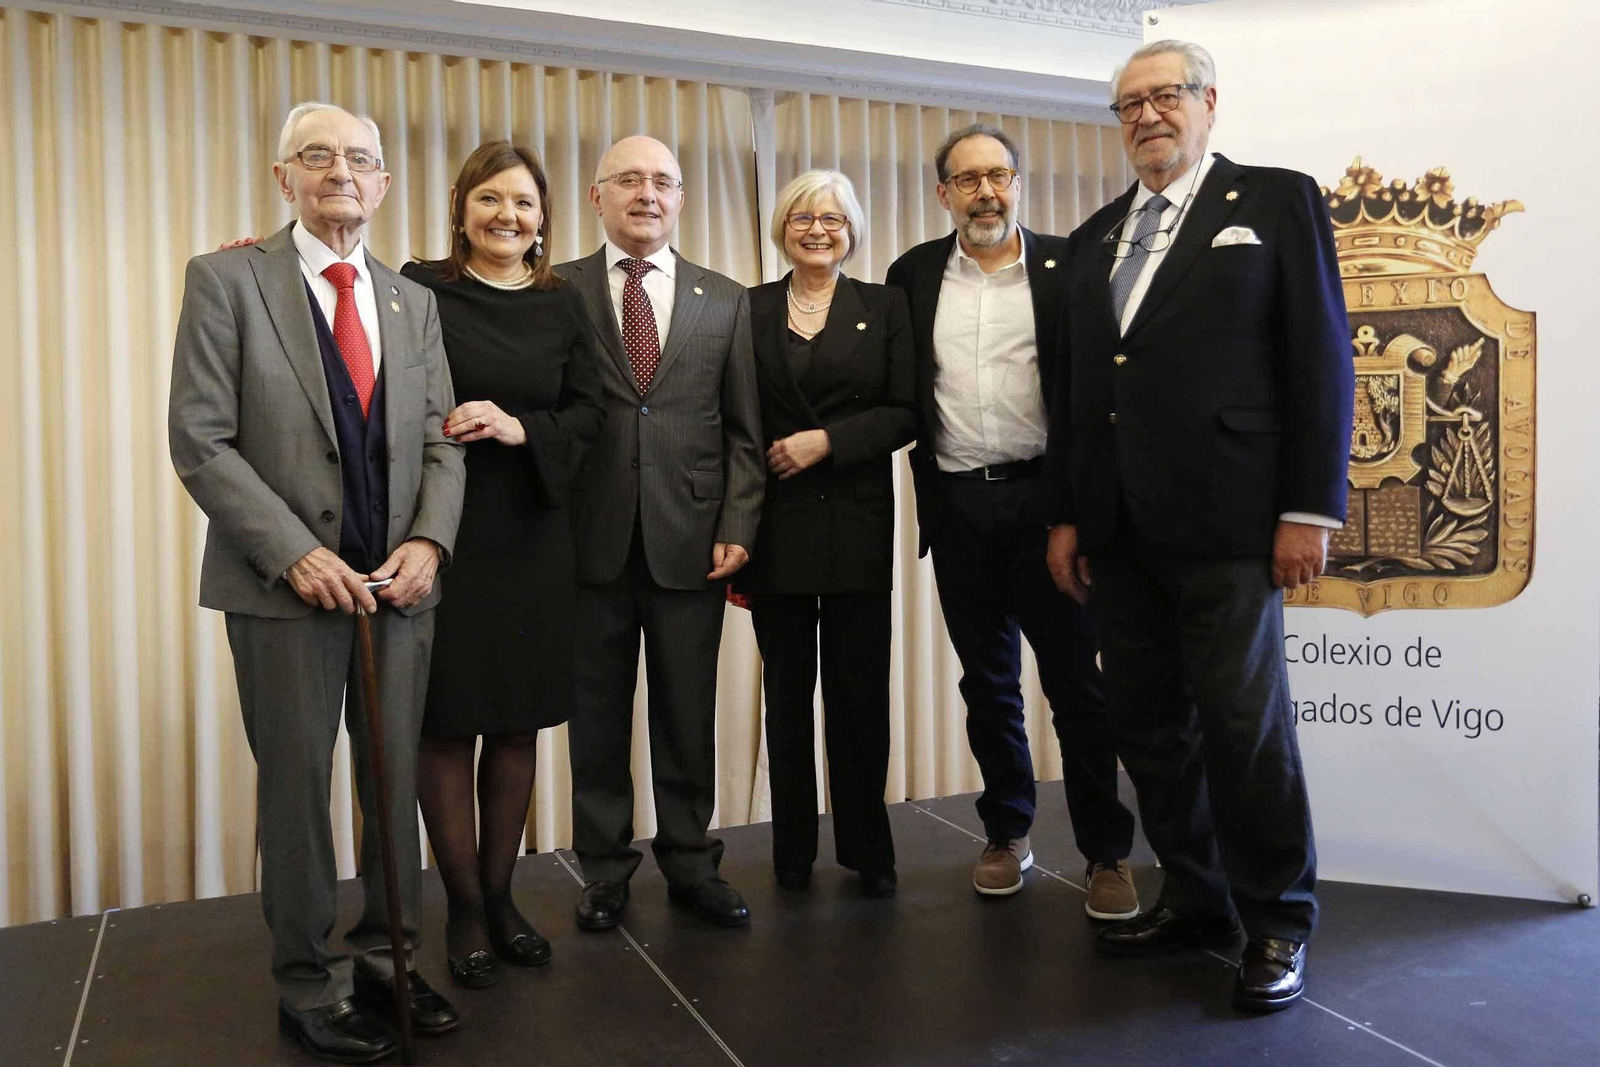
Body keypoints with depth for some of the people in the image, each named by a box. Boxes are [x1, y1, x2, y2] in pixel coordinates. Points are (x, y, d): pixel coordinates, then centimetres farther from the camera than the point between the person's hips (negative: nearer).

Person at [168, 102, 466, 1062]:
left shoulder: (413, 302, 12)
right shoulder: (228, 280, -1)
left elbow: (441, 441, 10)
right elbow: (200, 440, -7)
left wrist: (429, 540, -7)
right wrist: (294, 553, -15)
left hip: (401, 584, 4)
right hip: (286, 585, -4)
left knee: (397, 782, 10)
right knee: (297, 786, 6)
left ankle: (388, 962, 26)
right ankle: (310, 986, 21)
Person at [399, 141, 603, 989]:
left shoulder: (561, 305, 8)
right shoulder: (419, 288, -2)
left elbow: (587, 413, 4)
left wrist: (523, 430, -13)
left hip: (531, 537, 4)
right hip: (441, 532, -3)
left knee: (519, 723, 11)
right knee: (446, 725, 3)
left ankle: (499, 896, 27)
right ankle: (464, 909, 21)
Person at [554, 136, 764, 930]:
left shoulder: (726, 301, 9)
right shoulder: (557, 291, 5)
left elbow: (744, 431, 6)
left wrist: (737, 530, -3)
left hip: (691, 540, 1)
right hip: (591, 538, -1)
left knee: (688, 715, 9)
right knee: (597, 715, 9)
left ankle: (691, 865, 25)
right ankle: (604, 870, 25)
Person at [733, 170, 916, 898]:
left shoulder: (884, 307, 7)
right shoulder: (750, 310, 7)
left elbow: (905, 413, 1)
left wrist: (827, 440, -13)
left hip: (856, 524, 0)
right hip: (776, 529, 1)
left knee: (860, 690, 1)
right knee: (787, 689, 7)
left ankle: (867, 850, 16)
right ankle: (792, 850, 20)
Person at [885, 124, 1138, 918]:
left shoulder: (1065, 266, 1)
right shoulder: (914, 274, 8)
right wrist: (926, 481, 6)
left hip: (1045, 495, -2)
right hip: (959, 504, 3)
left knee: (1076, 679, 0)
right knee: (987, 682, 12)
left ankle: (1106, 853, 11)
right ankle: (1007, 832, 27)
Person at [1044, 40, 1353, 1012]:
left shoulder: (1278, 201, 4)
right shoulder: (1093, 238, 18)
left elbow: (1321, 361, -3)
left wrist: (1310, 509, -9)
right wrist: (1066, 514, 11)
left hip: (1225, 524, -5)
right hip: (1117, 530, 5)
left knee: (1246, 727, 0)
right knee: (1152, 725, 10)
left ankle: (1278, 923, 17)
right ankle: (1196, 899, 26)